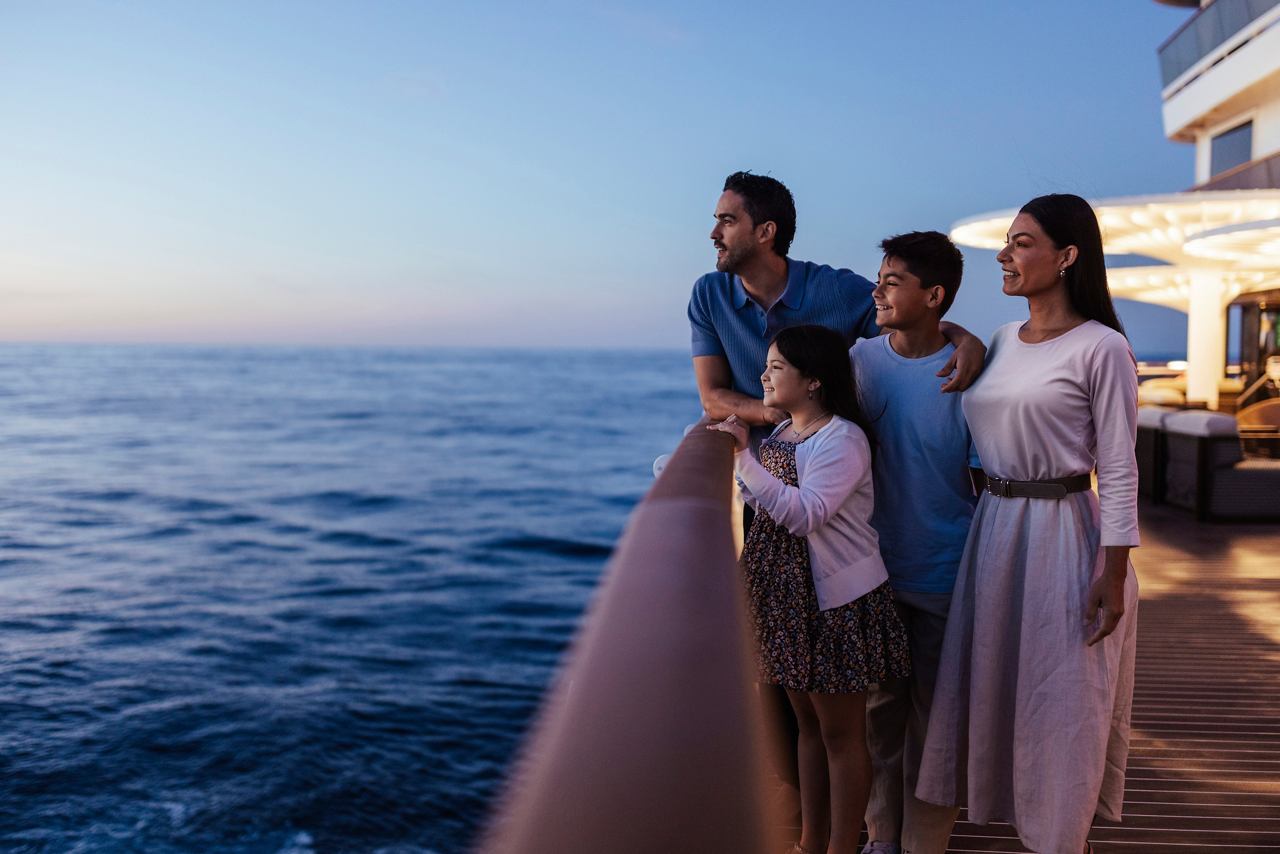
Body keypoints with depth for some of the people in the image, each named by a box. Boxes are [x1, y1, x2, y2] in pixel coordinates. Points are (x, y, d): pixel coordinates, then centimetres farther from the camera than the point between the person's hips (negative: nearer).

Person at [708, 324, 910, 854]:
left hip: (835, 602, -8)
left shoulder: (843, 439, -16)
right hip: (788, 598, 9)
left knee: (841, 733, 5)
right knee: (807, 723, 18)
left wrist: (744, 459, -30)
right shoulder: (780, 433, 11)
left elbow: (804, 513, -28)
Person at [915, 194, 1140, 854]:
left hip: (1064, 534, -7)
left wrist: (1113, 576, -15)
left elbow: (1118, 470, -12)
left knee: (1061, 699, 6)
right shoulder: (1002, 342, 10)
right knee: (994, 685, 14)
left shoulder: (1101, 347, -10)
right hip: (994, 528, 7)